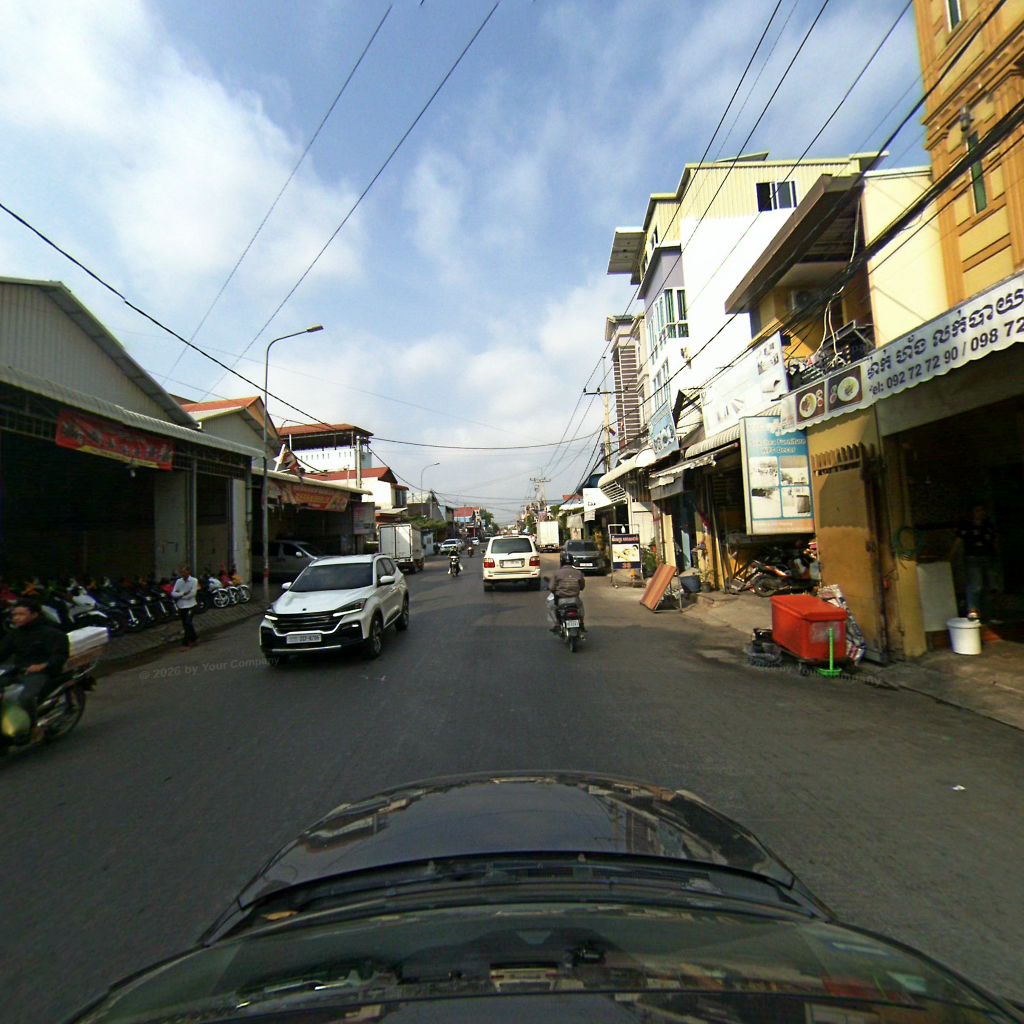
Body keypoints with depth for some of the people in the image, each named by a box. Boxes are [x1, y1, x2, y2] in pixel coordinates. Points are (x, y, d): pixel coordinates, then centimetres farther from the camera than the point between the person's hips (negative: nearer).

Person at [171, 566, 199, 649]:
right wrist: (183, 593, -19)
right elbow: (173, 593, -4)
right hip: (181, 606, 5)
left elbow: (192, 594, -16)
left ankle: (185, 643, -5)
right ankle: (194, 639, 31)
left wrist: (180, 595, -8)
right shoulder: (178, 581, 4)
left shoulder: (194, 580, -9)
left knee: (187, 623, -13)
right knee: (185, 624, 14)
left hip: (190, 605, -5)